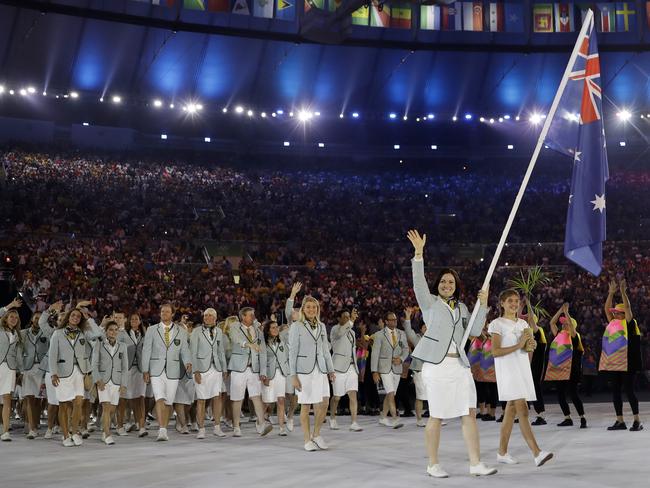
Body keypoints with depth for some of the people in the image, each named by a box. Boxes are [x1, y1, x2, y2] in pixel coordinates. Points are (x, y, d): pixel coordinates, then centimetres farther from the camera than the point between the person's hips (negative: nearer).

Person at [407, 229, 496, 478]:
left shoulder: (461, 307, 18)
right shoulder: (430, 302, 4)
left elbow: (474, 331, 10)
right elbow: (419, 283, -13)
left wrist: (483, 305, 1)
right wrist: (419, 253, -23)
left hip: (460, 365, 5)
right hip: (437, 365, -5)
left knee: (469, 413, -1)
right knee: (436, 417, -1)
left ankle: (476, 463, 3)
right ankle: (433, 465, 10)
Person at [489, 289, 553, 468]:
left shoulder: (523, 323, 15)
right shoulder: (498, 324, -4)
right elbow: (495, 351, -13)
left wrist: (529, 343, -2)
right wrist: (518, 345, -19)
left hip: (522, 368, 7)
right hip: (507, 369, -7)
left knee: (511, 410, 10)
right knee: (522, 410, -16)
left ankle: (502, 452, 17)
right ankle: (537, 453, -23)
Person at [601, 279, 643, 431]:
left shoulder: (629, 324, -3)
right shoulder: (613, 323, 13)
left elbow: (627, 307, -15)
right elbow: (607, 309, 11)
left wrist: (623, 292, -16)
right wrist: (611, 293, 6)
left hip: (627, 363, -7)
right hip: (614, 363, 7)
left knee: (629, 390, -7)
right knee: (615, 391, 6)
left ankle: (637, 421, 0)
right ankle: (620, 421, 12)